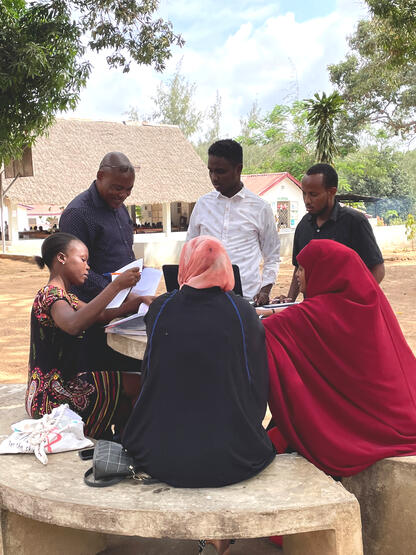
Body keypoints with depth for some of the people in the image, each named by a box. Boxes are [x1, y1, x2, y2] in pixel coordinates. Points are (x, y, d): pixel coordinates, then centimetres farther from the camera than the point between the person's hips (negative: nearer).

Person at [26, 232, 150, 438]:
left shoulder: (64, 296, 17)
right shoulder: (50, 294, -17)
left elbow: (100, 315, 16)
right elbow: (73, 325, -38)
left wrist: (131, 305, -3)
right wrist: (116, 285, -38)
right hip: (50, 396, -11)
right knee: (135, 384, -13)